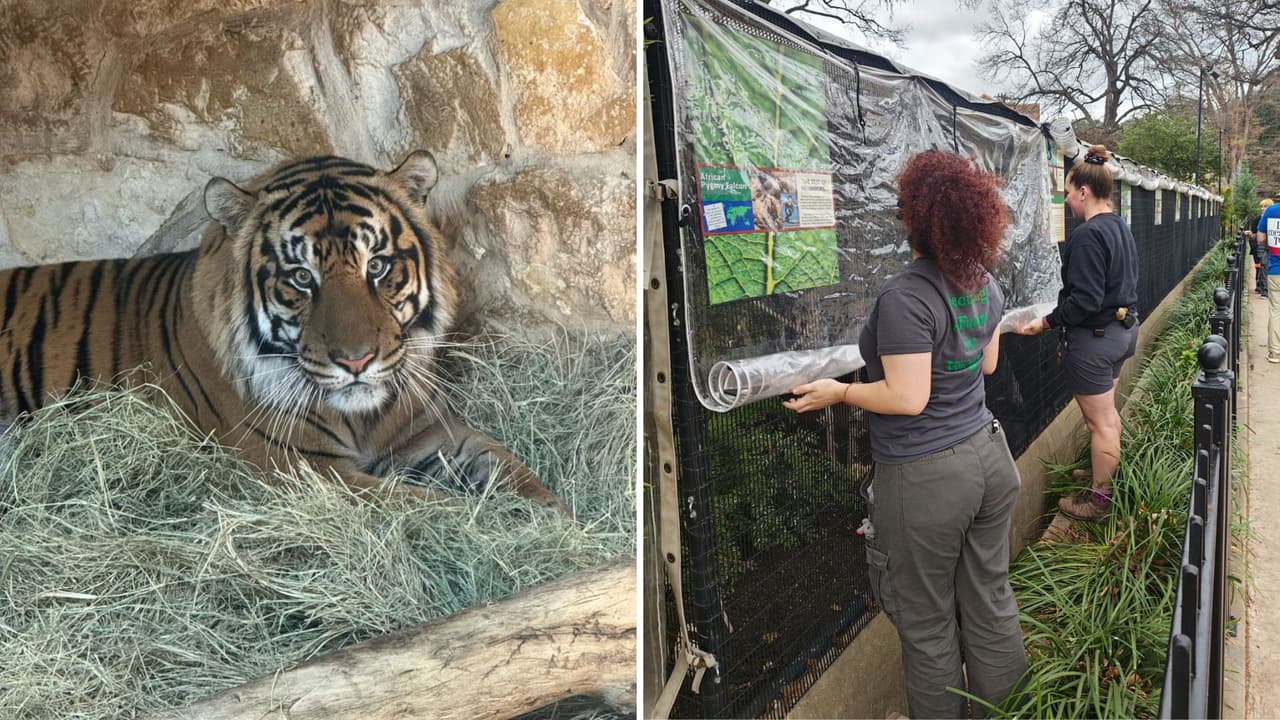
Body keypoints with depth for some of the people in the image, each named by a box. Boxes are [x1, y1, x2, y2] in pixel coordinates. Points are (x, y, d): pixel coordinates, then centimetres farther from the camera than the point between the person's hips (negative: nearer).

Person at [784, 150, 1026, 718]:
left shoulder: (904, 297, -22)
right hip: (987, 458, 8)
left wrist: (839, 391, -10)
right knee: (991, 602, 19)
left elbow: (908, 398, -22)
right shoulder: (984, 282, 3)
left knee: (927, 625, 10)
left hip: (925, 479, -8)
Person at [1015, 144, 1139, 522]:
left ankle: (1099, 498, 12)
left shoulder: (1088, 235, -22)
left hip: (1095, 336, -10)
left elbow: (1085, 299, -26)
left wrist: (1047, 322, -19)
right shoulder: (1121, 228, 9)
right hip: (1123, 328, 10)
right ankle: (1106, 472, 36)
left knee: (1099, 420, 1)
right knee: (1107, 411, 22)